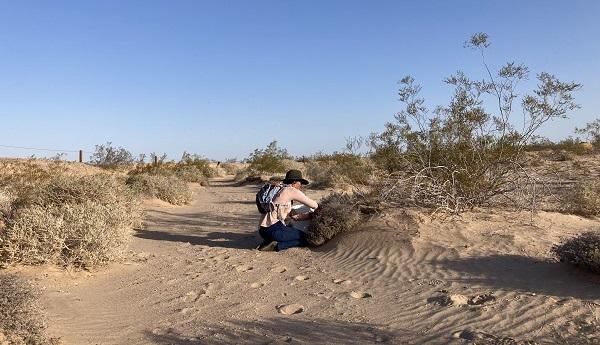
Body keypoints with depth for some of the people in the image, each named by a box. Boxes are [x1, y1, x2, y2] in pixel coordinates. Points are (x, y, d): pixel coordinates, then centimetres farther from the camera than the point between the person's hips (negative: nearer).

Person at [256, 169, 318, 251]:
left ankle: (269, 242, 10)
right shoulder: (290, 190, -4)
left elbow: (295, 216, 19)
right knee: (306, 239, 3)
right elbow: (313, 204, 0)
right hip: (273, 228, -9)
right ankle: (277, 245, -10)